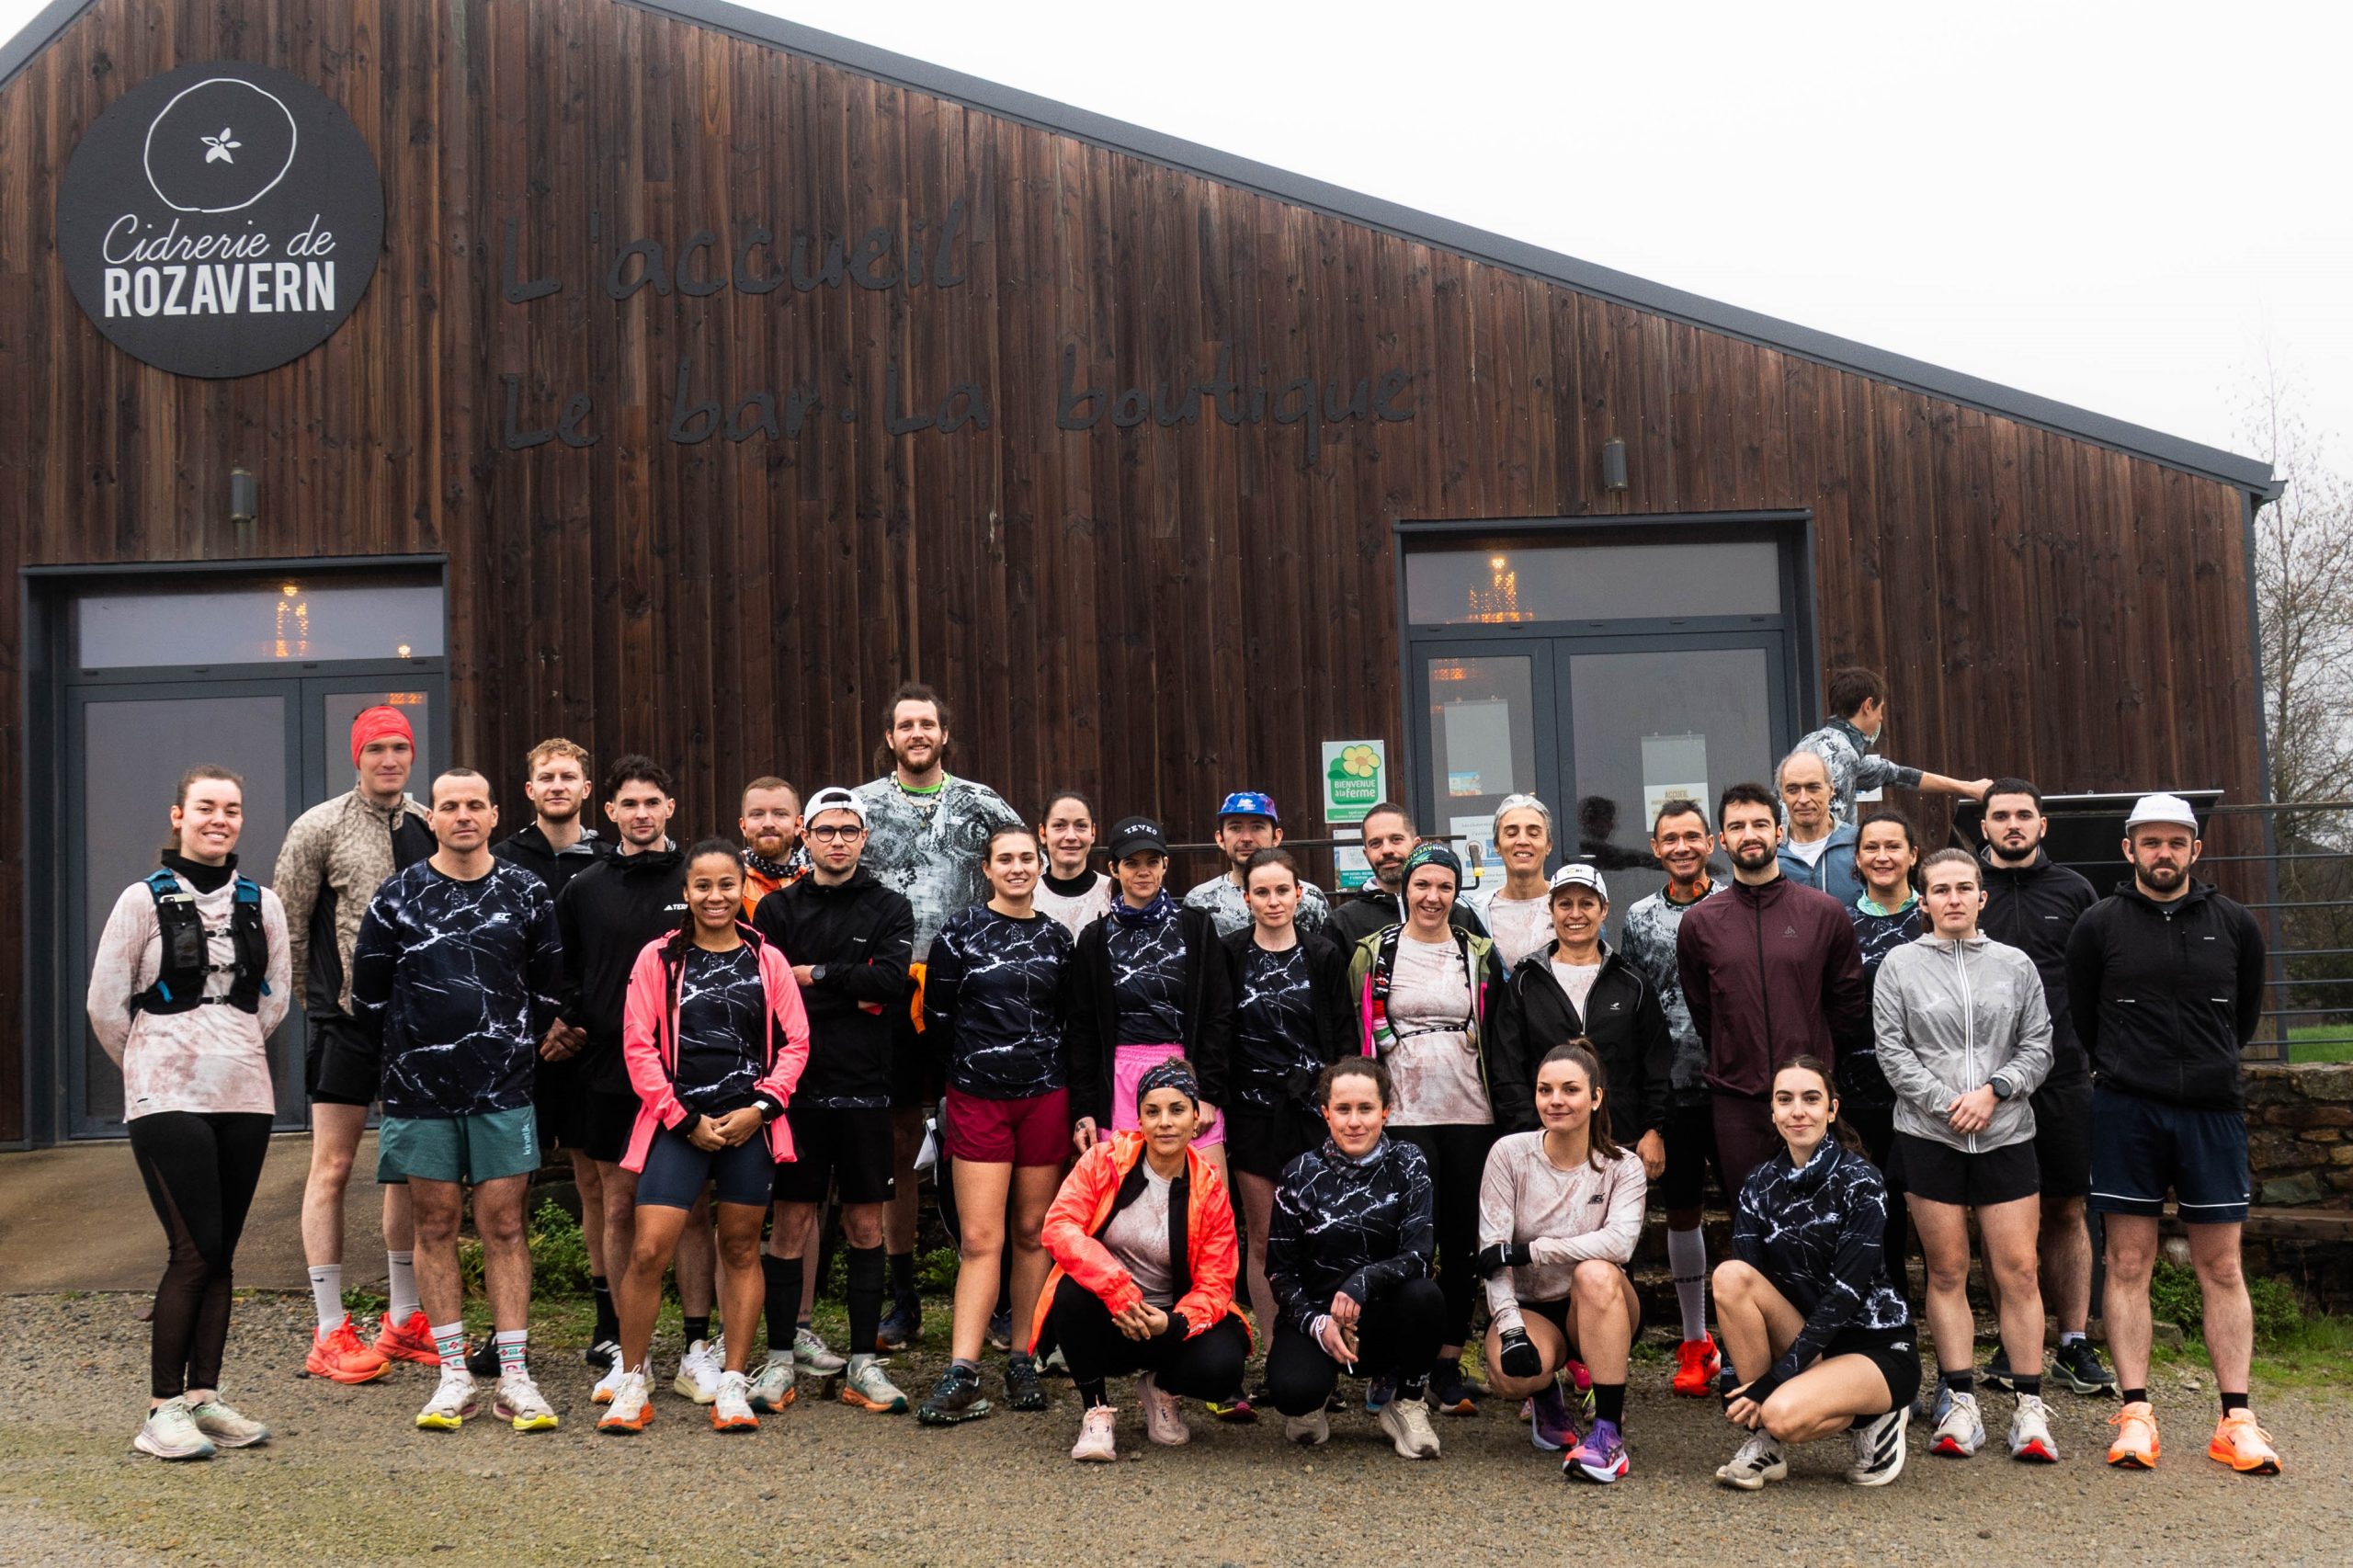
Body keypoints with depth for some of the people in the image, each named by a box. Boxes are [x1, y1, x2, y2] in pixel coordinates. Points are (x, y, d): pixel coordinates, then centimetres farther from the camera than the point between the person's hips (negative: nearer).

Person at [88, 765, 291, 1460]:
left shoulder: (262, 903, 7)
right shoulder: (145, 899, -4)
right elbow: (105, 1004, 1)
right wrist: (150, 1067, 10)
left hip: (245, 1097, 4)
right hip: (167, 1100, -4)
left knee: (221, 1254, 7)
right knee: (195, 1251, -10)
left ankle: (203, 1399, 15)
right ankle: (162, 1411, -1)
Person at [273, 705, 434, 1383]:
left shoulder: (431, 828, 9)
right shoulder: (320, 828, -4)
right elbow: (287, 922, -1)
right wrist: (317, 997, 4)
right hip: (347, 1020, -5)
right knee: (332, 1167, -2)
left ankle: (404, 1321, 20)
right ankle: (331, 1333, 4)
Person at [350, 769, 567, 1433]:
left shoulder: (526, 894, 5)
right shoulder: (398, 898, 2)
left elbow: (547, 987, 12)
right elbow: (368, 993, 9)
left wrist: (513, 1049, 11)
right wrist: (414, 1050, 10)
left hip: (503, 1090, 0)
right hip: (420, 1090, 0)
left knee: (503, 1224, 0)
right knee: (435, 1224, 4)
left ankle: (513, 1377, 4)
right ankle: (454, 1376, 11)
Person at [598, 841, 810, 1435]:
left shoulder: (768, 960, 6)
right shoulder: (658, 958, 2)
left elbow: (795, 1043, 5)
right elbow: (639, 1045, -1)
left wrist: (759, 1107, -7)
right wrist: (685, 1119, -6)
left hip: (751, 1124, 2)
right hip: (679, 1124, -1)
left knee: (741, 1249, 8)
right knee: (648, 1252, -8)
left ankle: (734, 1384, 17)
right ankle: (631, 1384, 8)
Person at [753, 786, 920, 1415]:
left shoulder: (890, 909, 7)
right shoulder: (779, 908, 8)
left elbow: (892, 978, -10)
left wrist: (816, 975, -10)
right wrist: (851, 996, -11)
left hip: (865, 1088, 1)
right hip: (799, 1086, 0)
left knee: (866, 1224, 5)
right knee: (791, 1223, 2)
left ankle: (863, 1363, 13)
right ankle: (780, 1359, 12)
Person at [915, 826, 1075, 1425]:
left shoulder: (1057, 938, 9)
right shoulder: (959, 933, 0)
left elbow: (1070, 1019, 14)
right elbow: (937, 1018, 3)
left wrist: (1061, 1081, 8)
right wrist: (964, 1072, 8)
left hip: (1046, 1098, 3)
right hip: (978, 1098, -3)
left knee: (1033, 1233, 6)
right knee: (980, 1239, -8)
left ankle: (1022, 1363, 14)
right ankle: (961, 1375, -8)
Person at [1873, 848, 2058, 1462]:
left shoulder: (2015, 965, 9)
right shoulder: (1900, 965, 5)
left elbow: (2038, 1047, 7)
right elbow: (1892, 1050, -1)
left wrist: (1993, 1091, -9)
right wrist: (1946, 1103, -10)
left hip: (2006, 1135, 1)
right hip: (1928, 1136, -1)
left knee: (2019, 1271, -2)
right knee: (1946, 1272, 3)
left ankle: (2030, 1410, 5)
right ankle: (1961, 1406, 9)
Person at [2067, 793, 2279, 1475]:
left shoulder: (2234, 925, 6)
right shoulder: (2100, 925, 1)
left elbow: (2246, 1014, 17)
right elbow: (2083, 1017, 9)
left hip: (2212, 1112, 1)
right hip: (2126, 1112, -1)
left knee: (2221, 1267, 3)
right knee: (2129, 1264, 1)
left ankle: (2236, 1420, 7)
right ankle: (2136, 1414, 4)